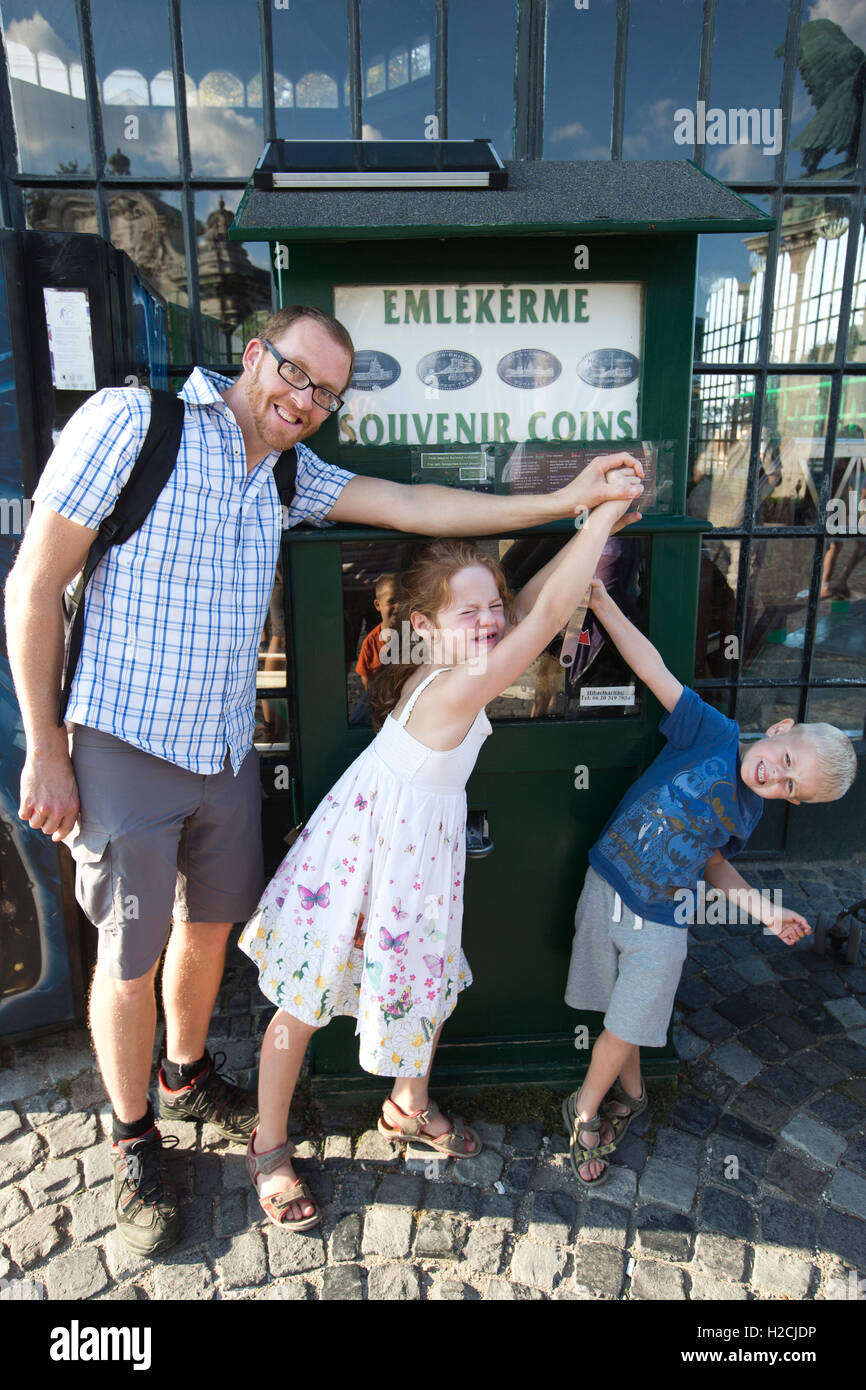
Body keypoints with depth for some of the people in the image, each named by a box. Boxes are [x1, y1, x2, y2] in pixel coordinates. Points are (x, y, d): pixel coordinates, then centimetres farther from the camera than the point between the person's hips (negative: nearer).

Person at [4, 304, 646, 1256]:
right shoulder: (131, 424, -13)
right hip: (125, 749, -6)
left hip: (228, 750, 6)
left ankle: (187, 1076, 48)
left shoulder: (290, 473, 6)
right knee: (131, 955, 8)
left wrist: (564, 501, -6)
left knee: (211, 924, 20)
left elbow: (411, 506, -1)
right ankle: (133, 1141, 34)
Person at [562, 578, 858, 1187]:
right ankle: (630, 1095, 43)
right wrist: (601, 601, -28)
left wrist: (765, 910, 2)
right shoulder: (716, 734, -14)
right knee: (619, 1014, 15)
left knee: (622, 1030, 7)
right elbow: (656, 671, -23)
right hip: (605, 890, -1)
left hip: (660, 925, 2)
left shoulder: (746, 815, -3)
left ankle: (584, 1112, 33)